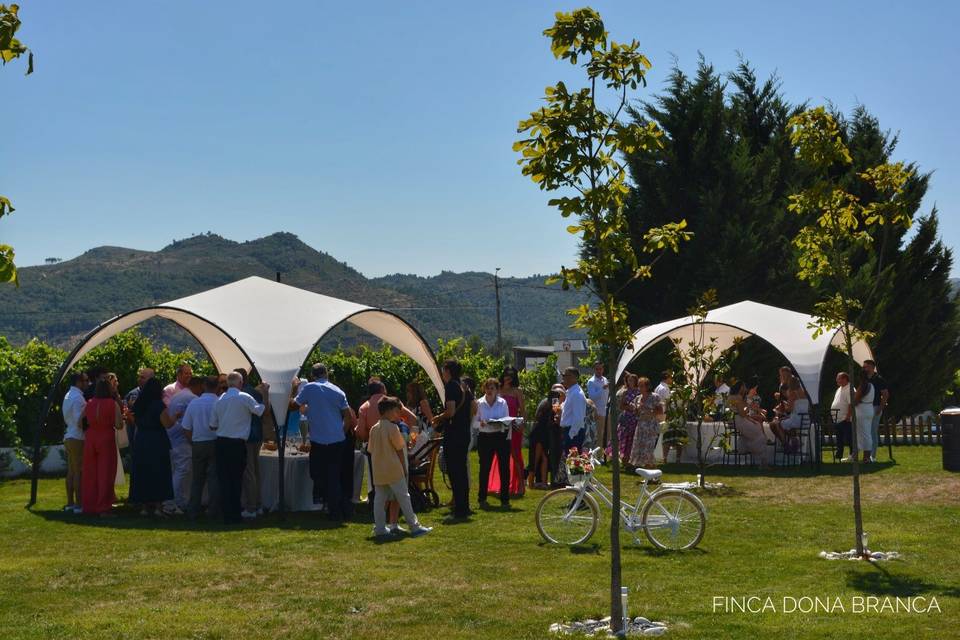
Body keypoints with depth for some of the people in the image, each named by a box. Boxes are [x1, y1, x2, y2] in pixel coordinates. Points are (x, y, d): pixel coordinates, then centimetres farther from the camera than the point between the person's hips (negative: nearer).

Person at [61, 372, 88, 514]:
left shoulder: (68, 396, 14)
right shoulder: (78, 397, -16)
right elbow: (79, 421, -20)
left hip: (69, 437, 9)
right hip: (78, 438, -9)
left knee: (71, 471, 11)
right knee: (79, 472, -7)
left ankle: (70, 503, 14)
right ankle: (79, 504, -6)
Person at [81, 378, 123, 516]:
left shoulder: (89, 404, 2)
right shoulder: (113, 404, -9)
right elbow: (119, 425, -12)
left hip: (90, 439, 4)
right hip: (107, 439, -4)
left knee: (90, 474, 12)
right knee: (105, 474, 3)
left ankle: (89, 507, 16)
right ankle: (103, 508, 2)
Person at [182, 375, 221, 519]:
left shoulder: (193, 403, 1)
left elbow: (186, 428, 4)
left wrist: (192, 443, 14)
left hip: (198, 444, 3)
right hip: (215, 443, -3)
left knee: (197, 478, 12)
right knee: (214, 477, 2)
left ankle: (193, 510, 14)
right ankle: (213, 510, 1)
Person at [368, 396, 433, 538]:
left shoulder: (374, 429, 8)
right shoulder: (393, 428, -12)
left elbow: (371, 450, 11)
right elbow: (400, 450, -8)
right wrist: (404, 469, 2)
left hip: (378, 471, 6)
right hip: (393, 470, -6)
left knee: (379, 499, 7)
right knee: (403, 497, -1)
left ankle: (379, 528, 8)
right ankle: (414, 527, 2)